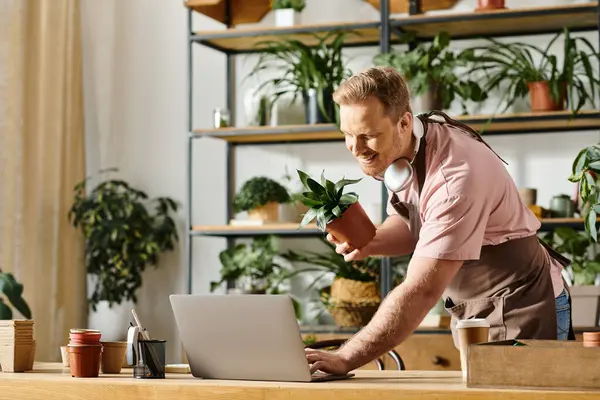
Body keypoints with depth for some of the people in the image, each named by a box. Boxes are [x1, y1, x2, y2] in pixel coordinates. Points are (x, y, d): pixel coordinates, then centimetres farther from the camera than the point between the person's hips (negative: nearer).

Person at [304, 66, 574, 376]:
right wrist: (368, 243, -10)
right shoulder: (396, 151, -7)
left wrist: (344, 359, -38)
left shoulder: (455, 175, -33)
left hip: (519, 312, -8)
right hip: (472, 311, 8)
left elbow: (421, 291, -36)